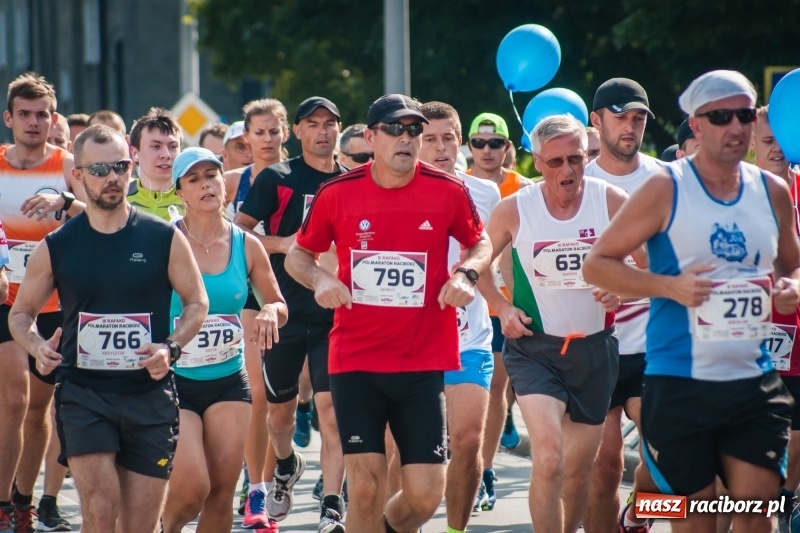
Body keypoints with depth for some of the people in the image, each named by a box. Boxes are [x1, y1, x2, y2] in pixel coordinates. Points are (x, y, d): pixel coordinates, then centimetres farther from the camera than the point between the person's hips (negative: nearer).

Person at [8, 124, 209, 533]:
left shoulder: (165, 239, 1)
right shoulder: (55, 248, 3)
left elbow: (197, 303, 10)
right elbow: (21, 313, 13)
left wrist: (171, 348, -9)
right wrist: (38, 347, -9)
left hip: (150, 395, 1)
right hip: (83, 394, -1)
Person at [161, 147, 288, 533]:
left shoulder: (246, 246, 3)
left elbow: (279, 306, 15)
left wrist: (271, 312, -8)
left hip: (229, 381, 4)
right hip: (175, 381, -4)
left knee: (222, 490, -1)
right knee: (192, 487, -15)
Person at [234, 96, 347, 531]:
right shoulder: (276, 178, 0)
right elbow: (240, 231, -1)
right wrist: (284, 244, -15)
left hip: (335, 313, 0)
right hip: (285, 311, 0)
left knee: (331, 405, -12)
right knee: (280, 406, 13)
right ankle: (286, 467, 45)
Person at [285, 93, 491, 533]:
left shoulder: (448, 191, -2)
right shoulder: (337, 194, -1)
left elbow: (481, 243, 15)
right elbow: (298, 254, 12)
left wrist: (466, 274, -6)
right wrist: (319, 279, -9)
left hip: (424, 363, 1)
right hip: (355, 362, 0)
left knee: (425, 495, -1)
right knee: (365, 488, -4)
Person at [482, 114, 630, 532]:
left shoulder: (612, 202, -7)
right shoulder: (514, 210, -7)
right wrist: (502, 308, -3)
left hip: (595, 348, 2)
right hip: (535, 347, -2)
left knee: (578, 471, 14)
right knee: (549, 459, -23)